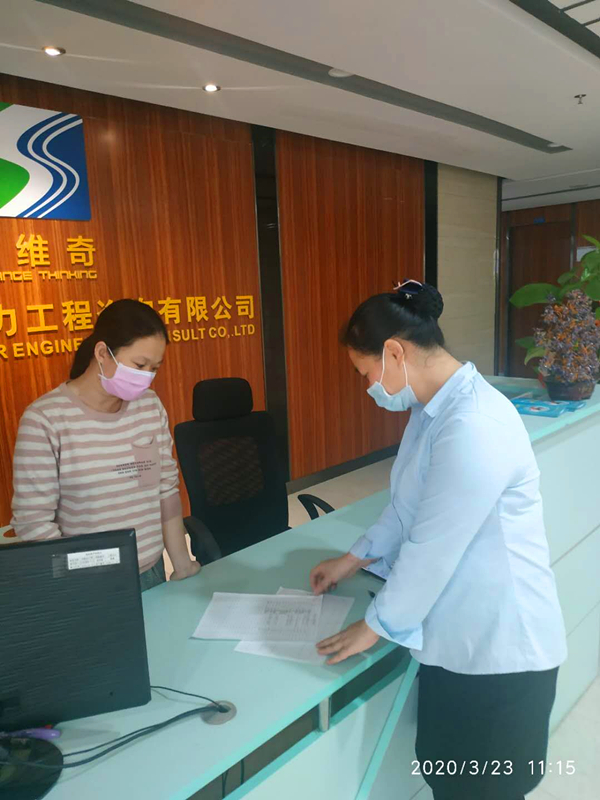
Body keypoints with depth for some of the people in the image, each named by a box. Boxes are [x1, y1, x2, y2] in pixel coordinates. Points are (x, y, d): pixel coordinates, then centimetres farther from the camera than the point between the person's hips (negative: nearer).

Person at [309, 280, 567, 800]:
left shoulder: (474, 425, -29)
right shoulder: (433, 407, 3)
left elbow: (433, 548, -24)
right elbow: (408, 507, 14)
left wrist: (376, 625, -11)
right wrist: (354, 559, 18)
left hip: (500, 648, -8)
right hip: (457, 637, 8)